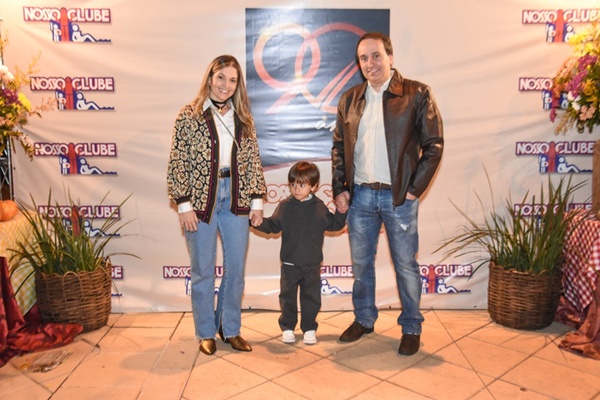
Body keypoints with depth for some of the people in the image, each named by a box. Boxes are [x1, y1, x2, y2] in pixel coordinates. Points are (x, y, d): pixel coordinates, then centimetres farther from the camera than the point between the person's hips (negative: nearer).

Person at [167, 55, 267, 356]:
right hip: (202, 201, -3)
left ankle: (230, 329, 28)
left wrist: (256, 200, 4)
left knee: (235, 269, 10)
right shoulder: (189, 116, -3)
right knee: (203, 271, 8)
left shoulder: (243, 118, 8)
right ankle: (206, 333, 25)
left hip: (236, 201, 4)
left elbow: (253, 161, 8)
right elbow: (178, 163, -6)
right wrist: (184, 204, -10)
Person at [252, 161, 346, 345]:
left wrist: (341, 212, -6)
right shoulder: (285, 206, -2)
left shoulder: (319, 207, 1)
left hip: (312, 263, 1)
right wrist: (259, 223, -17)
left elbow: (334, 225, 9)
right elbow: (273, 225, 0)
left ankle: (309, 328, 25)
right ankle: (287, 327, 25)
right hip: (289, 263, 0)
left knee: (311, 297, 10)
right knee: (287, 296, 9)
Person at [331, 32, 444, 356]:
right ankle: (364, 319, 32)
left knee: (405, 265, 6)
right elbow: (339, 147, 13)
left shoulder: (417, 94, -4)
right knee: (361, 263, 14)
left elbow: (434, 145, -4)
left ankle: (411, 328, 24)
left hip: (399, 196, -3)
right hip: (359, 195, 4)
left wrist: (414, 189, -9)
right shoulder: (350, 99, 9)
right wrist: (340, 189, 4)